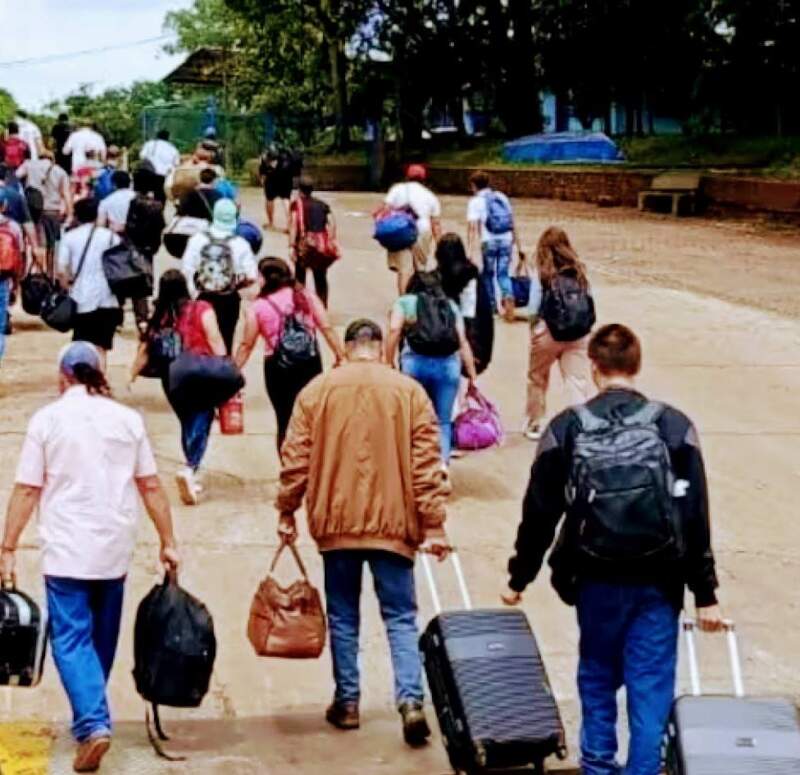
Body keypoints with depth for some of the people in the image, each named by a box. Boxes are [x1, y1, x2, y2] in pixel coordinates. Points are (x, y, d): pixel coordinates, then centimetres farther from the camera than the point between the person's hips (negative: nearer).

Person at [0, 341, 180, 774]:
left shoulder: (47, 419, -4)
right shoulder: (128, 419, 4)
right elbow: (151, 487, 5)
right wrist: (168, 542, 12)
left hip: (66, 550, -3)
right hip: (114, 548, 3)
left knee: (71, 639, -2)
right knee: (102, 638, 17)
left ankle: (92, 725, -17)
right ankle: (91, 717, 29)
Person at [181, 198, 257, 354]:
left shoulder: (198, 239, -7)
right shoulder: (240, 244, -12)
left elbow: (187, 270, -8)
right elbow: (251, 277, -12)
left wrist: (194, 292, 3)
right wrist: (236, 285, 7)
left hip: (204, 298, 2)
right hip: (229, 300, -2)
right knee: (226, 341, 9)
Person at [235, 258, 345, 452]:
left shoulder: (258, 307, -1)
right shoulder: (307, 296, 3)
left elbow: (246, 345, 2)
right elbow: (326, 328, -3)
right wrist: (340, 354, 4)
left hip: (278, 367, -1)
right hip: (310, 362, 1)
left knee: (285, 421, 9)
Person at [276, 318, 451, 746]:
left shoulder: (317, 389, 1)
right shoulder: (409, 391, 0)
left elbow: (295, 458, -1)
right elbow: (426, 464, -4)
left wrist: (286, 512, 9)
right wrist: (433, 524, -1)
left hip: (336, 522, 1)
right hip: (392, 523, -1)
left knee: (343, 616, 13)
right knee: (400, 617, 4)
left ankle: (347, 702, 17)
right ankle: (410, 699, -10)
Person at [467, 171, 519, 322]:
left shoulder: (476, 202, 1)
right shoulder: (502, 197, 15)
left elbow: (473, 227, -10)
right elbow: (512, 221, 16)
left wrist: (471, 249, -13)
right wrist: (514, 239, 25)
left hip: (489, 241, -3)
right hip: (506, 240, 3)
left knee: (487, 274, 15)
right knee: (503, 274, 8)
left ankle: (492, 306, 20)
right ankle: (508, 296, -19)